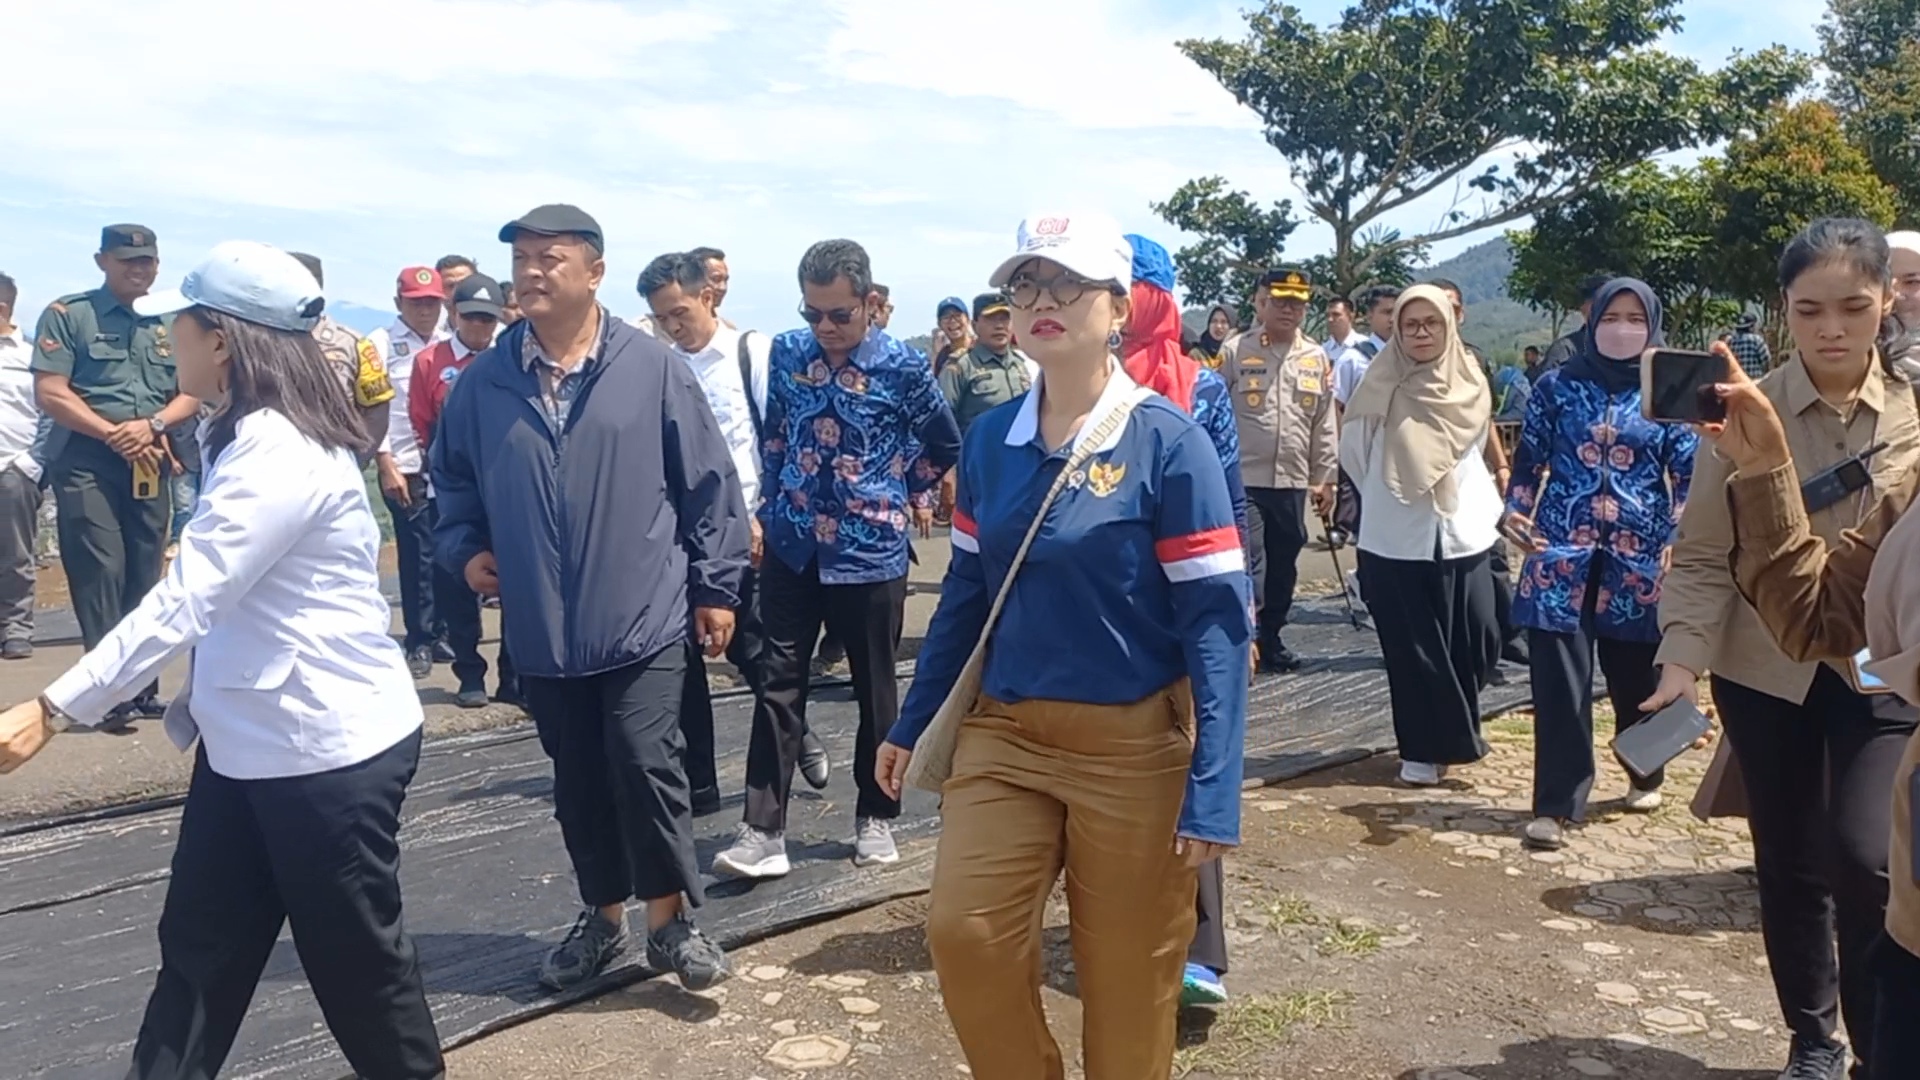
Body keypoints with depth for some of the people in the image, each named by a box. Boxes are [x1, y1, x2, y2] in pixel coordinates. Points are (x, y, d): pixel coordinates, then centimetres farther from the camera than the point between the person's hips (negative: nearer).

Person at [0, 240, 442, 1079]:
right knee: (199, 946, 15)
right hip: (249, 740, 10)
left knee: (354, 949, 8)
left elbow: (184, 602, -29)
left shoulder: (280, 453, -23)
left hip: (330, 748, -10)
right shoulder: (255, 437, 10)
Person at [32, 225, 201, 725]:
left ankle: (141, 684, 15)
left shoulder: (169, 324, 13)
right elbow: (50, 392, -7)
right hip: (86, 463, -4)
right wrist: (114, 434, -13)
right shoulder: (67, 314, 0)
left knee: (144, 575, 7)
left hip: (150, 464, 4)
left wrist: (152, 426, -10)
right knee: (99, 572, -8)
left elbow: (191, 394, 9)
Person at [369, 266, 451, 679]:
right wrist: (385, 465, -7)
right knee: (418, 556, 2)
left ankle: (444, 634, 19)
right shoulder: (381, 343, 2)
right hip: (404, 466, -2)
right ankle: (420, 642, 11)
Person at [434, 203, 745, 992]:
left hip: (643, 619, -3)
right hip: (543, 630, 4)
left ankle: (671, 920, 14)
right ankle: (603, 915, 32)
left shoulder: (652, 367, -6)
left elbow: (709, 482, -2)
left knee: (647, 764, -6)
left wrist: (716, 586, -1)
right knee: (577, 781, 14)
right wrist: (465, 548, 0)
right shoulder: (484, 381, 2)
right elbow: (452, 478, 17)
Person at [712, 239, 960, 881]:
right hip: (791, 548, 3)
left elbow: (945, 447, 7)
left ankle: (875, 817, 25)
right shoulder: (786, 352, 1)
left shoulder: (903, 367, -9)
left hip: (870, 553, -2)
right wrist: (772, 504, 13)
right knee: (777, 686, 0)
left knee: (875, 691, 9)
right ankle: (762, 830, 5)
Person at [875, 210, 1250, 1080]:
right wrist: (912, 724, 12)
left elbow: (1216, 623, -14)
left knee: (1127, 978, 10)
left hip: (1134, 746, -4)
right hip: (1003, 732, 4)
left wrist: (1212, 793, -18)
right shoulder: (990, 439, 2)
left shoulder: (1168, 443, -13)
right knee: (962, 932, -1)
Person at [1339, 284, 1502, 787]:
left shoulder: (1471, 384, 5)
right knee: (1412, 650, 2)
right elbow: (1353, 453, 4)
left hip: (1462, 534, 3)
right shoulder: (1381, 386, -5)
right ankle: (1422, 748, 15)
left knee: (1476, 641, 1)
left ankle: (1452, 730, 26)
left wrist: (1491, 510, 13)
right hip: (1395, 539, -3)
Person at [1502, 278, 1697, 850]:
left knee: (1637, 675, 13)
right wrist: (1514, 513, -8)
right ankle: (1555, 806, 1)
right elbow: (1529, 460, 8)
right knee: (1559, 680, -5)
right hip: (1561, 551, 0)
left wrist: (1678, 540, -9)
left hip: (1637, 556, 1)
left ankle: (1645, 773, 39)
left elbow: (1689, 476, 4)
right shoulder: (1557, 385, 5)